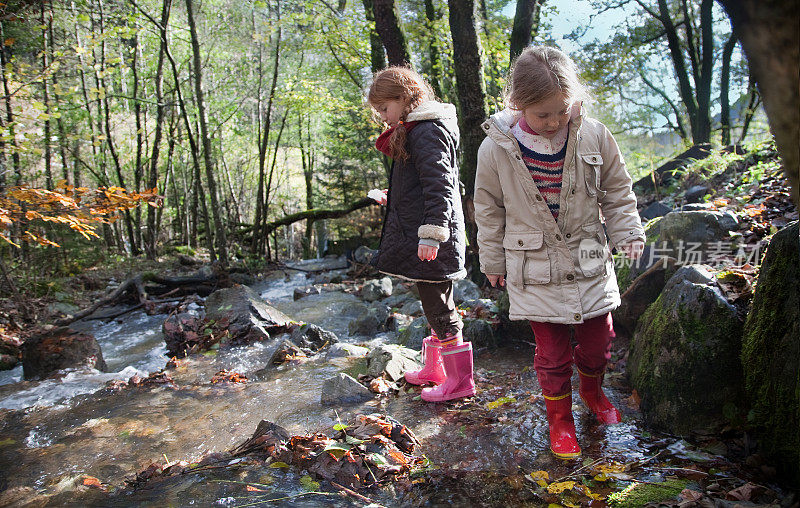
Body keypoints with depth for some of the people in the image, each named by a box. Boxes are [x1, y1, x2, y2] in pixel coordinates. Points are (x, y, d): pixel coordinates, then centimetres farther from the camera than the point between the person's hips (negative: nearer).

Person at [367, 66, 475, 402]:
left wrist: (431, 233, -27)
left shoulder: (427, 131, -15)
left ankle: (459, 380, 8)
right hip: (419, 234, 11)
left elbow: (439, 186, -24)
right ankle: (435, 368, 32)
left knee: (438, 306, -3)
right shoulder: (412, 131, 18)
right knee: (435, 304, 18)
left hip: (432, 239, -11)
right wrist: (393, 198, 28)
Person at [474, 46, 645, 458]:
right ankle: (559, 418, 30)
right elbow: (489, 211, 0)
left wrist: (628, 233, -3)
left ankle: (592, 391, 46)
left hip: (589, 264, 2)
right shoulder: (497, 149, -13)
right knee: (552, 353, 6)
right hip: (535, 271, -2)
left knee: (597, 341, 15)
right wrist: (493, 261, 6)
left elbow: (616, 192, 7)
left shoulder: (594, 137, -9)